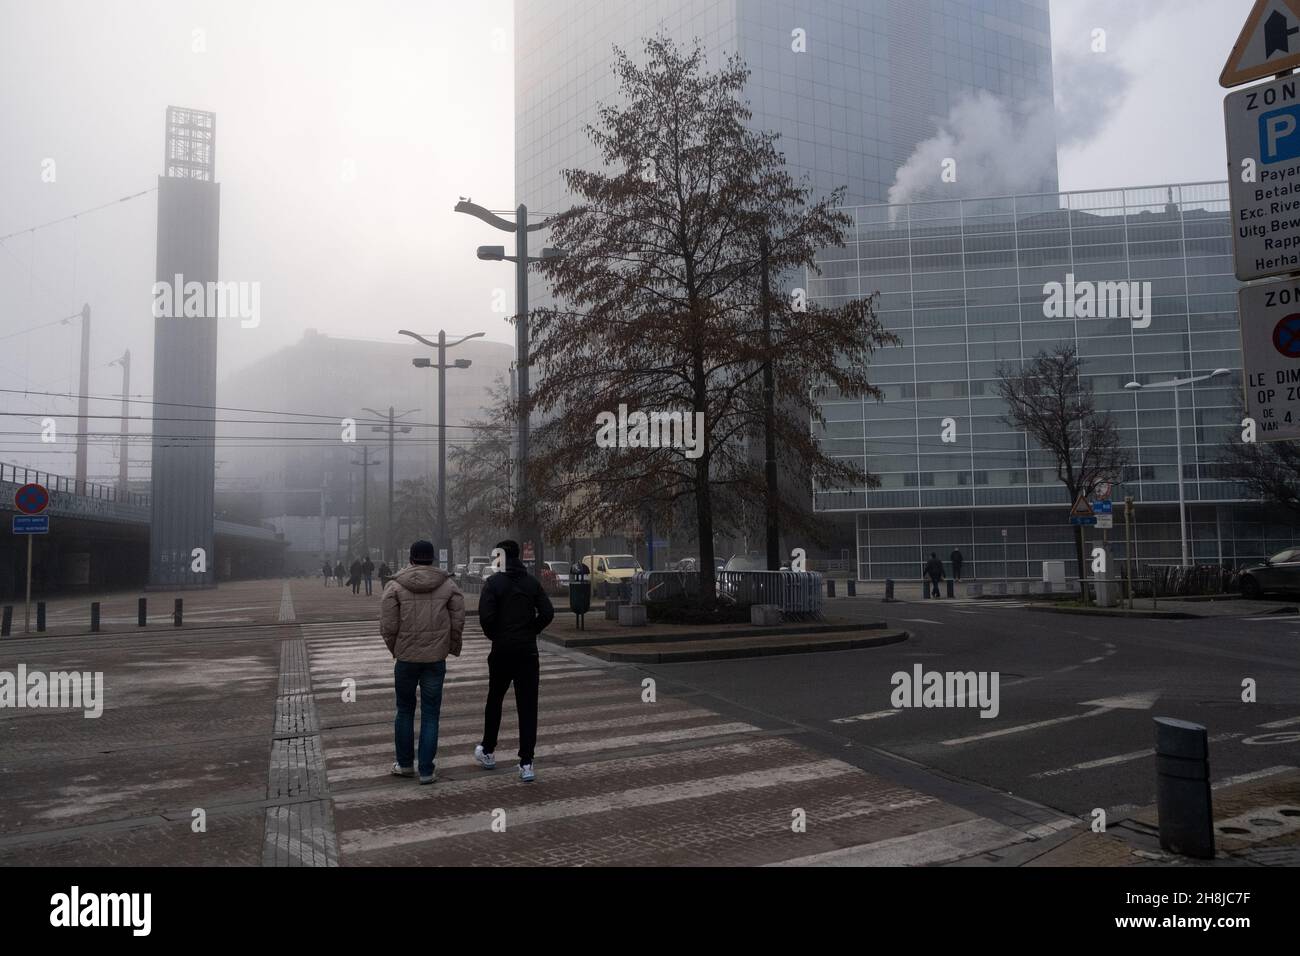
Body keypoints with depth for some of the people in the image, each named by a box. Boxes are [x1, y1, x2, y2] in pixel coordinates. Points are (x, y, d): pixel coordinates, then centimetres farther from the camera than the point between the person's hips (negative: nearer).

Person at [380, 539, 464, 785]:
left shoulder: (395, 586, -5)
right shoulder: (448, 585, -1)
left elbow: (388, 626, -7)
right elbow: (458, 622, -2)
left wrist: (394, 649, 9)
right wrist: (453, 648, 12)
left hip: (406, 657, -1)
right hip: (436, 658, 1)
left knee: (405, 711, 16)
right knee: (430, 714, 8)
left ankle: (405, 764, 27)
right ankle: (426, 770, 10)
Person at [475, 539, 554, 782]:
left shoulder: (493, 582, -6)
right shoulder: (532, 582, 4)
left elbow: (486, 616, -16)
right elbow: (547, 613, -4)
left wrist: (493, 635, 2)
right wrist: (530, 632, 7)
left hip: (502, 651, -2)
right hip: (528, 651, 2)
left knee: (494, 701, 18)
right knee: (527, 707, 1)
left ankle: (488, 752, 32)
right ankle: (526, 764, -3)